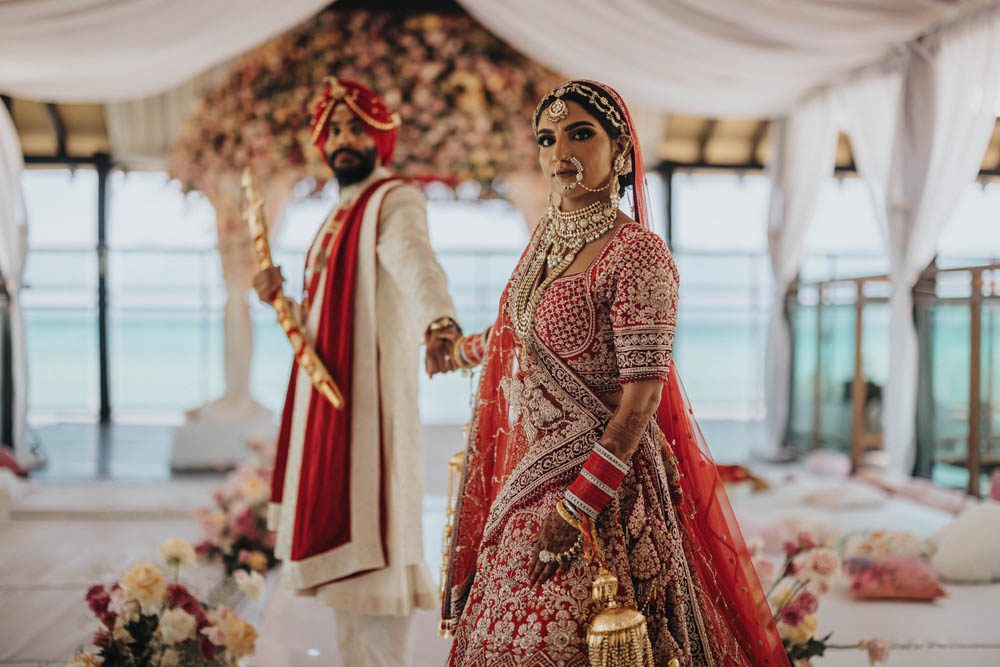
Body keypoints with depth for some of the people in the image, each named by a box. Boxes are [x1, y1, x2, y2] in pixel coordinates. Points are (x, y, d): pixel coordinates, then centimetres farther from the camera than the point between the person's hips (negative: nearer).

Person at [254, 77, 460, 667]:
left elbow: (417, 263, -33)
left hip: (372, 398, -9)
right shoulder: (341, 215, 20)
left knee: (370, 541, -8)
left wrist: (440, 324, -51)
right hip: (327, 398, 9)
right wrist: (281, 298, 10)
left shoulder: (395, 201, -9)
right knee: (339, 542, 13)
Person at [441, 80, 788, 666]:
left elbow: (641, 398, -20)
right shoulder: (547, 234, 6)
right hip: (528, 467, 8)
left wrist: (577, 506, -22)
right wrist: (471, 348, 45)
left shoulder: (636, 253, -18)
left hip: (601, 477, -7)